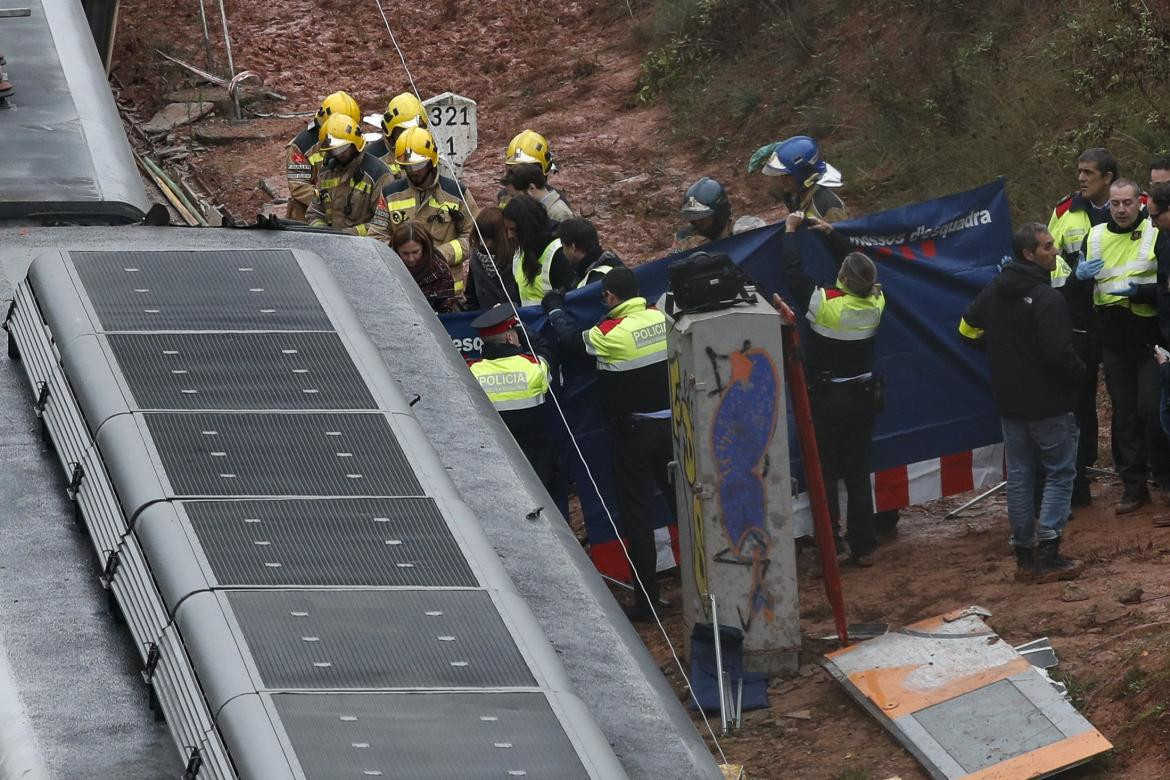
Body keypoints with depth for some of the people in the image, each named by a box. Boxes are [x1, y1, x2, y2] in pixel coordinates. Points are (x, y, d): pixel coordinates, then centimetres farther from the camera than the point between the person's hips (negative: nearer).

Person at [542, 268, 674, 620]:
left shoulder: (611, 332, -16)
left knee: (636, 511, 3)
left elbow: (573, 340, 2)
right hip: (671, 424, 5)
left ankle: (647, 599, 4)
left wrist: (555, 309, 20)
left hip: (633, 434, -5)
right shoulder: (662, 318, -3)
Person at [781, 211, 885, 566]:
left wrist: (791, 231, 2)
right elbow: (859, 264, 10)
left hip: (827, 400, -4)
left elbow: (793, 271, -12)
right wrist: (830, 233, 15)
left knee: (826, 474, 5)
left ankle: (830, 546, 3)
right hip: (864, 397, 4)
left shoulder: (825, 303, -23)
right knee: (859, 473, 12)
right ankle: (863, 546, 13)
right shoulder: (875, 302, -8)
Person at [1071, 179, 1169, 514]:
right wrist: (1080, 276, -9)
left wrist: (1138, 290, -22)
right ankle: (1133, 485, 13)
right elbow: (1072, 287, 13)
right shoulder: (1094, 237, 9)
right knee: (1123, 413, 7)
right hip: (1113, 341, 4)